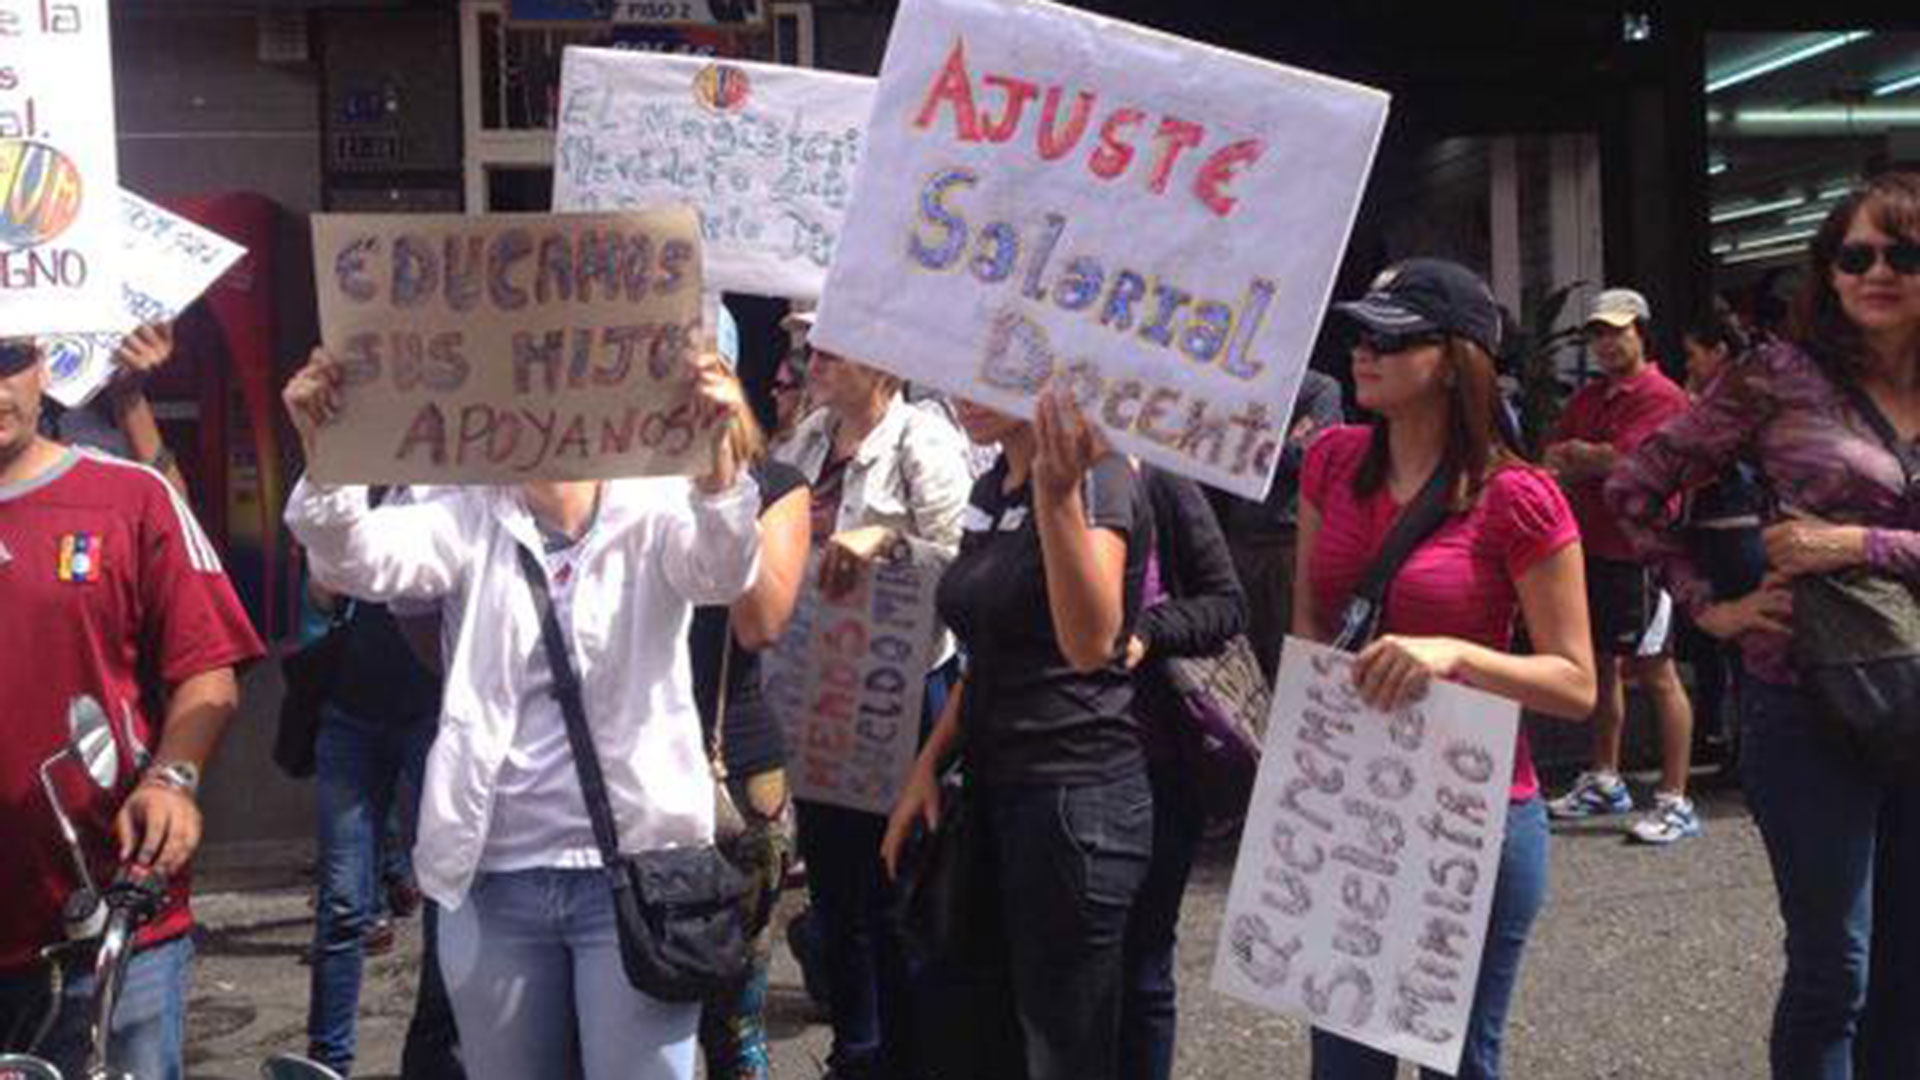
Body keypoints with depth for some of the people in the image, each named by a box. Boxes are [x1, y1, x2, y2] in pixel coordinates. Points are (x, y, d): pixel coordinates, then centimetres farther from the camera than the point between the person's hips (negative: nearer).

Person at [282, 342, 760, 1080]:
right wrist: (324, 447, -32)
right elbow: (358, 558, -13)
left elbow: (722, 573, -21)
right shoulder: (468, 519, 4)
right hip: (493, 877, 3)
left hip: (635, 870, -2)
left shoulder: (654, 511, -1)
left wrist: (713, 447, -39)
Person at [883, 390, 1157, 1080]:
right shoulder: (990, 488, 11)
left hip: (1076, 795, -8)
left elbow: (1090, 644, -32)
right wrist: (928, 764, 10)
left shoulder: (1098, 479, -14)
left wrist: (1057, 496, -43)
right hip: (995, 788, 8)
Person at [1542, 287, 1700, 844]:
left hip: (1639, 552, -8)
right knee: (1601, 664, 16)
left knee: (1655, 674, -5)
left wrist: (1575, 456, -2)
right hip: (1591, 547, 8)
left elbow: (1619, 460, -19)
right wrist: (1598, 461, -10)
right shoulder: (1587, 397, 15)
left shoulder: (1661, 396, -10)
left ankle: (1675, 802, 0)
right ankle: (1604, 780, 29)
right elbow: (1551, 459, 8)